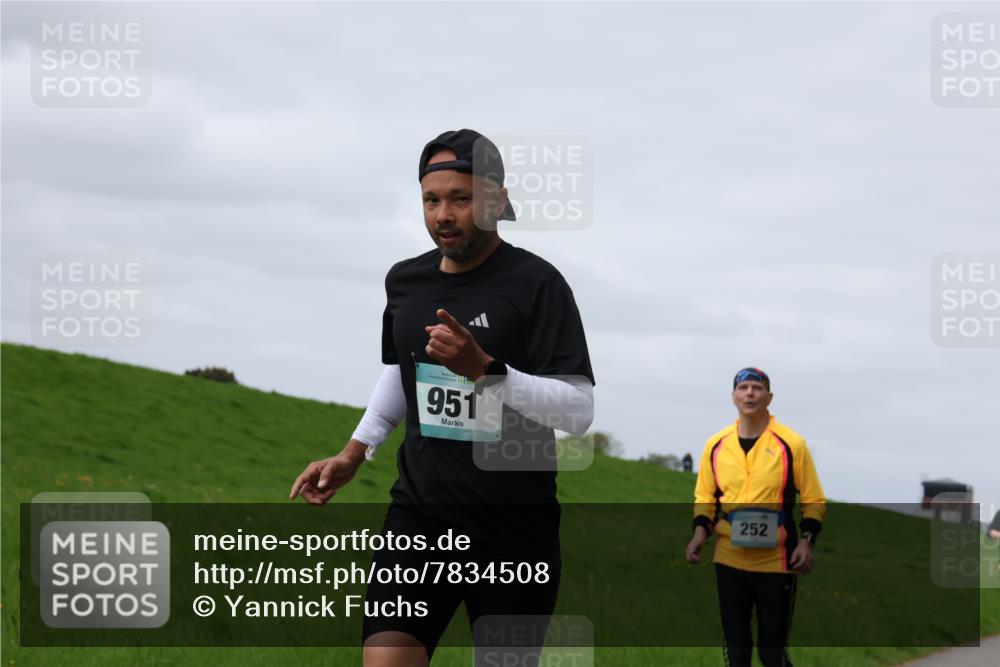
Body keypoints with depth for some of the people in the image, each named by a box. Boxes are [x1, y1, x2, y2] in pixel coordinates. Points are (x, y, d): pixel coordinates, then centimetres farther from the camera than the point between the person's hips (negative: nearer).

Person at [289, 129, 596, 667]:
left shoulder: (535, 283, -10)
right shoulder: (405, 281, 7)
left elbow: (578, 411, -17)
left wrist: (483, 370, -27)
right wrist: (354, 454, 19)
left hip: (514, 528, -4)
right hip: (419, 514, 4)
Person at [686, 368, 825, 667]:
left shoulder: (791, 443, -4)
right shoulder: (716, 445, 5)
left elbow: (813, 500, 0)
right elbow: (705, 497, 14)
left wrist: (806, 541, -14)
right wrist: (701, 531, -4)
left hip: (776, 563, -3)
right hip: (729, 561, 4)